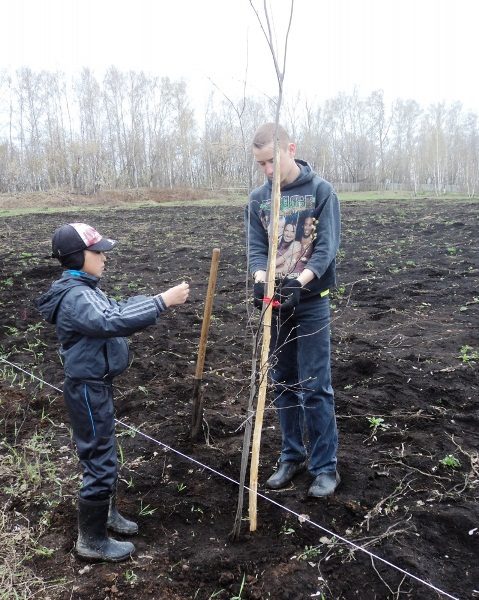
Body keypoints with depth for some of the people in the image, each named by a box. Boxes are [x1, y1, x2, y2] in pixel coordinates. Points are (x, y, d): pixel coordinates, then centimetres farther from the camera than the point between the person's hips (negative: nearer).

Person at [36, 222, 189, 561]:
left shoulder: (84, 289, 10)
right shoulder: (75, 297, -23)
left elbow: (117, 311, 12)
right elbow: (112, 322, -39)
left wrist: (157, 301, -2)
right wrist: (162, 303, -41)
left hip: (97, 385, 10)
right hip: (88, 389, -10)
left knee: (105, 455, 23)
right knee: (100, 462, 1)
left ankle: (107, 514, 41)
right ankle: (92, 540, 17)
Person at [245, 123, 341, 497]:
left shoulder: (321, 191, -5)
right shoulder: (258, 198, 5)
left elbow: (327, 248, -12)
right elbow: (256, 248, 0)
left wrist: (299, 283, -28)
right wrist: (261, 281, -21)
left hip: (311, 301, -4)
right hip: (276, 301, 4)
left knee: (315, 387, -1)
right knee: (284, 384, 12)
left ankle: (326, 466, 13)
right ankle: (292, 456, 27)